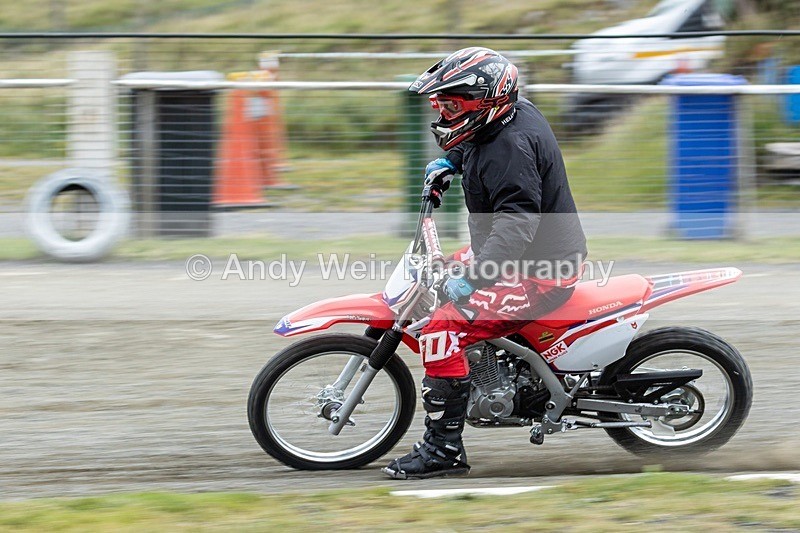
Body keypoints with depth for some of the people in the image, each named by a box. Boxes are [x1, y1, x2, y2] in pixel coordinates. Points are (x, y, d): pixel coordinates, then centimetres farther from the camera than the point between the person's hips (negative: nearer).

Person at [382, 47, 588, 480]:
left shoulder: (509, 148, -25)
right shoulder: (515, 113, 6)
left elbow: (517, 225, -36)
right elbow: (472, 143, 33)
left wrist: (472, 279, -43)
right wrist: (449, 162, 17)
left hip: (540, 272, -11)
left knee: (442, 332, -22)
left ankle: (444, 448, -19)